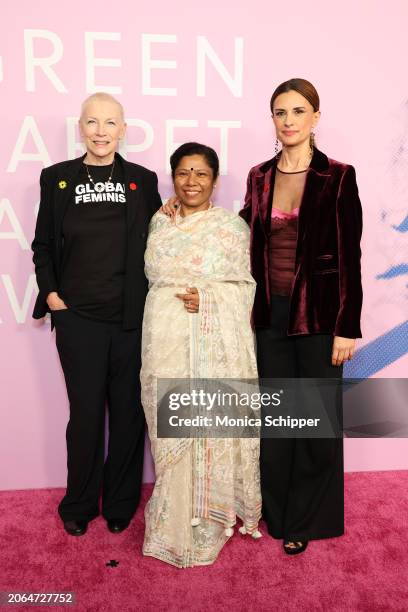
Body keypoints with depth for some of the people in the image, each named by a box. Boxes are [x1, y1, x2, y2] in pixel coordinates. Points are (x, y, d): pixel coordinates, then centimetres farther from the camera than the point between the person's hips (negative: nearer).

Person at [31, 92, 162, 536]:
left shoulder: (143, 180, 5)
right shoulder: (57, 178, 5)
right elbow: (43, 245, 8)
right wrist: (51, 293, -1)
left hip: (132, 318, 1)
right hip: (78, 318, 0)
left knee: (129, 411, 9)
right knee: (86, 412, 7)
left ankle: (120, 504, 29)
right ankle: (79, 505, 29)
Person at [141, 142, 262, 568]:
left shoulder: (232, 225, 3)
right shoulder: (159, 224, 13)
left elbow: (247, 284, 2)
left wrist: (207, 297, -14)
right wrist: (177, 300, 1)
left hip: (219, 344, -2)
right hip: (167, 342, 3)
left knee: (216, 428, 3)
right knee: (171, 431, 7)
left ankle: (212, 517, 24)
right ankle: (176, 520, 26)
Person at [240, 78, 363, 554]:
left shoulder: (338, 176, -5)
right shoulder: (259, 177, 7)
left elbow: (349, 256, -8)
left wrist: (347, 327, -10)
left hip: (317, 313, -3)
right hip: (271, 313, 4)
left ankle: (307, 519, 30)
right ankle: (277, 511, 34)